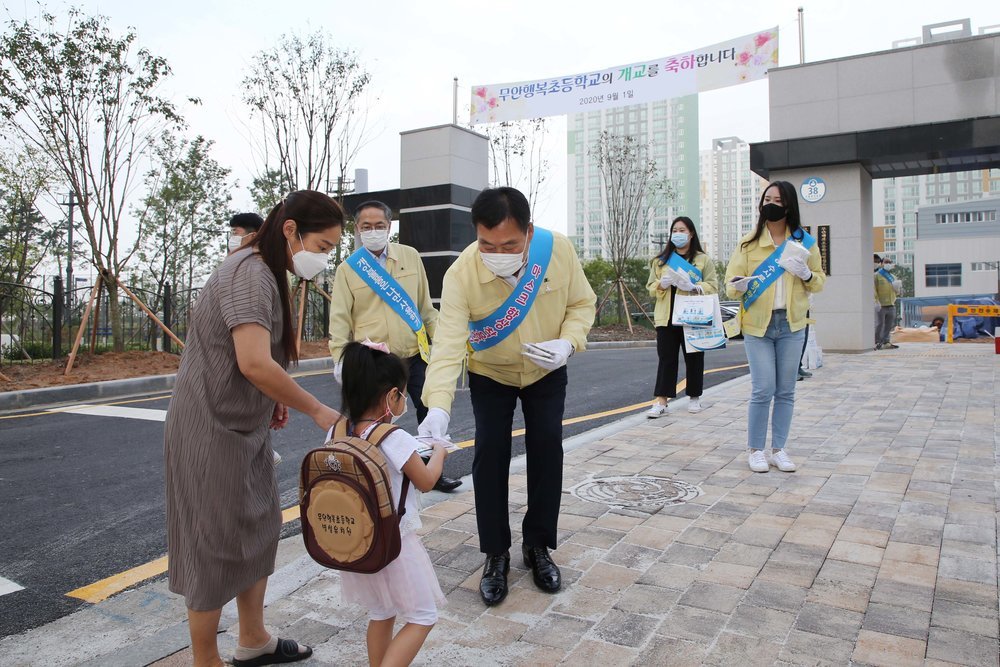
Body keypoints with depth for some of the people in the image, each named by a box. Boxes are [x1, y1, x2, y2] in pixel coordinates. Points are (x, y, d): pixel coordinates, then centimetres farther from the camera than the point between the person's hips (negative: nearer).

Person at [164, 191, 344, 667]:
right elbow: (255, 363, -30)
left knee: (257, 531, 16)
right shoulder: (250, 274, -21)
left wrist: (273, 397, 6)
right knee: (215, 544, 3)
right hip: (213, 430, -10)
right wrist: (316, 410, -21)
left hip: (243, 427, 10)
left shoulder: (266, 273, 10)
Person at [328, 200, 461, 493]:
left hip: (414, 355, 3)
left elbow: (425, 305, 11)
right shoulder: (349, 268, 0)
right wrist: (339, 356, -17)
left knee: (430, 412, 11)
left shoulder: (410, 256, 6)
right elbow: (340, 318, -5)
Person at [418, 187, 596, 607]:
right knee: (489, 455, -7)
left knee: (546, 450, -1)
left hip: (546, 372, 2)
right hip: (489, 375, -1)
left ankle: (538, 545, 19)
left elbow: (582, 302, -9)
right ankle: (496, 554, 12)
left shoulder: (559, 250, -26)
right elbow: (448, 342, -38)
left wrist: (568, 342, -28)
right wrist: (438, 406, -52)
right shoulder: (461, 274, -32)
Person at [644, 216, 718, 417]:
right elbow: (651, 287, 11)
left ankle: (695, 397, 22)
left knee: (694, 358, 7)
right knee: (666, 359, -2)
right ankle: (661, 401, -3)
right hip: (667, 317, 2)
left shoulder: (704, 260, 6)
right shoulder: (660, 260, 14)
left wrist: (694, 287, -20)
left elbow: (713, 286, -2)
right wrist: (662, 284, -11)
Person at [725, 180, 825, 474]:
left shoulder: (804, 241, 7)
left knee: (785, 391, 7)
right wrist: (739, 285, -25)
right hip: (757, 324, -2)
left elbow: (819, 283, 12)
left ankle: (778, 449, 19)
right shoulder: (748, 243, 2)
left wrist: (806, 274, -10)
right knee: (763, 390, -7)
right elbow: (730, 283, -1)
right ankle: (756, 450, 8)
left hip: (792, 325, 2)